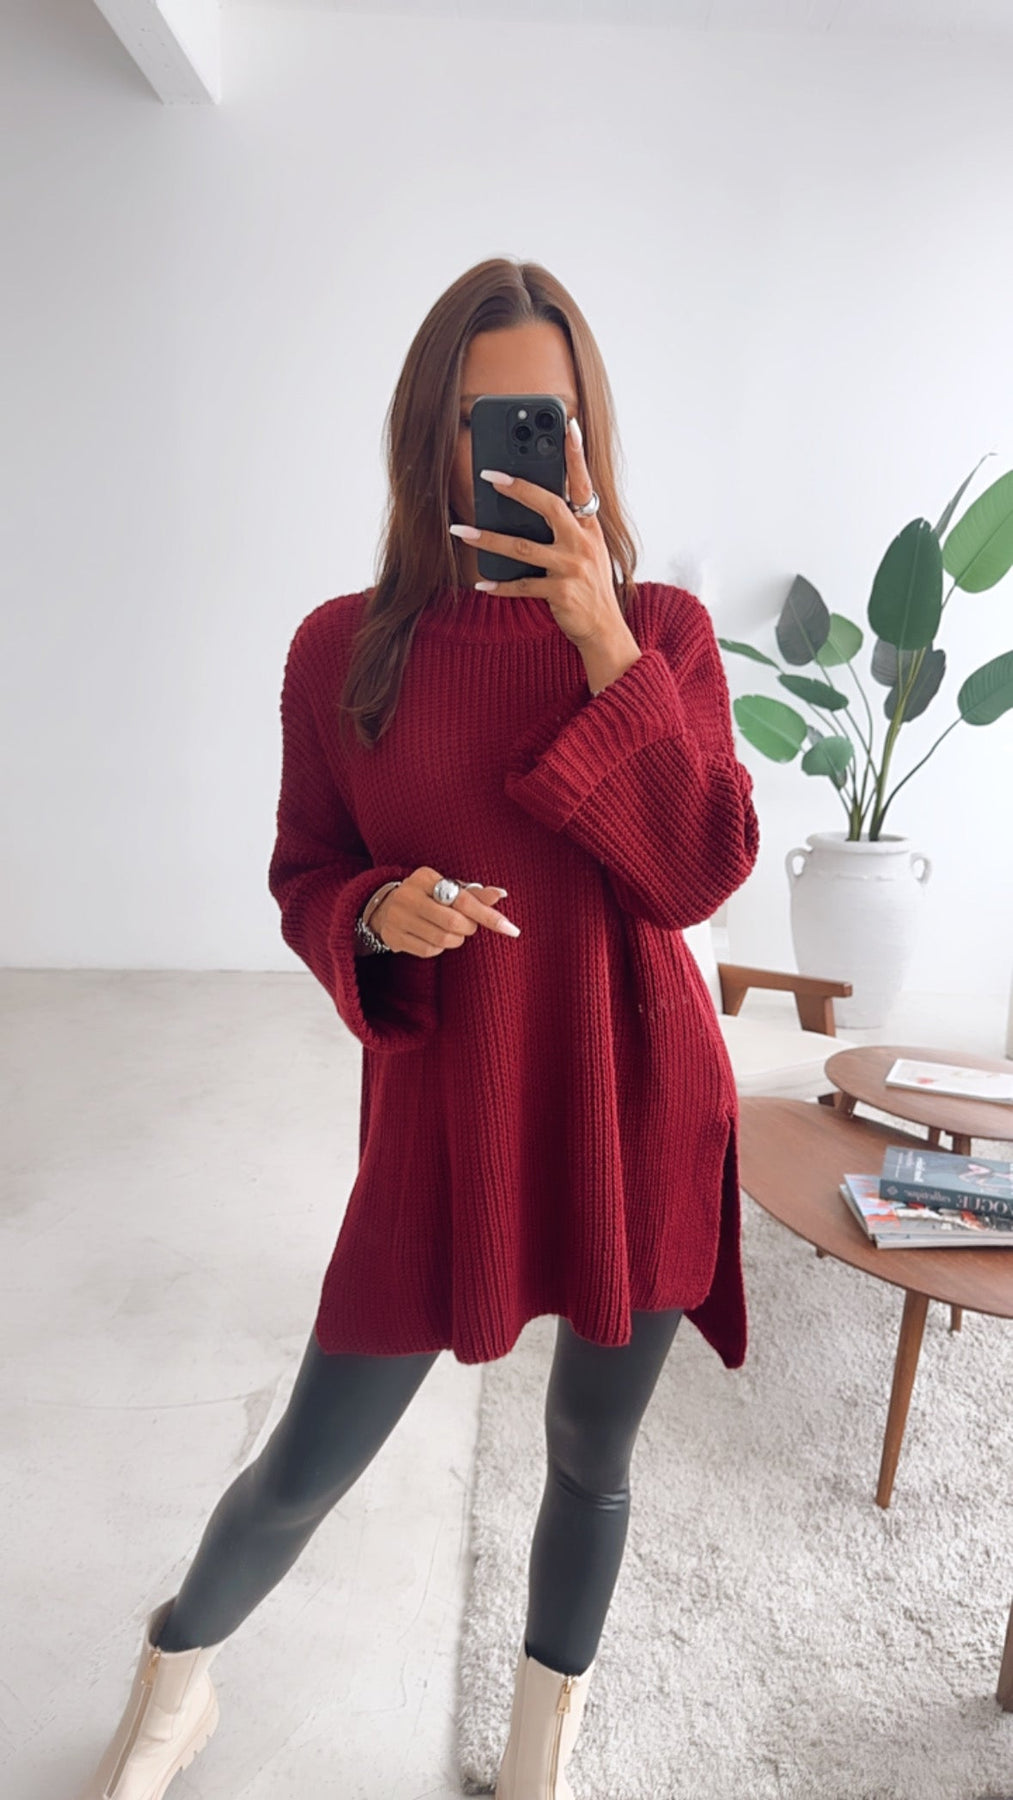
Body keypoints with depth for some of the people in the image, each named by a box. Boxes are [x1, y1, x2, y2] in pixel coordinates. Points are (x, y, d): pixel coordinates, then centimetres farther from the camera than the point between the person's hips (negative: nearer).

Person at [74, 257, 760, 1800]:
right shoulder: (345, 649, -2)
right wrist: (379, 917, -17)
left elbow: (705, 873, -12)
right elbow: (304, 881, 5)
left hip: (636, 1105, 1)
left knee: (593, 1457, 18)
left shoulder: (663, 628, -1)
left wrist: (603, 642, -20)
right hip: (444, 1110, 0)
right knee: (306, 1470, 11)